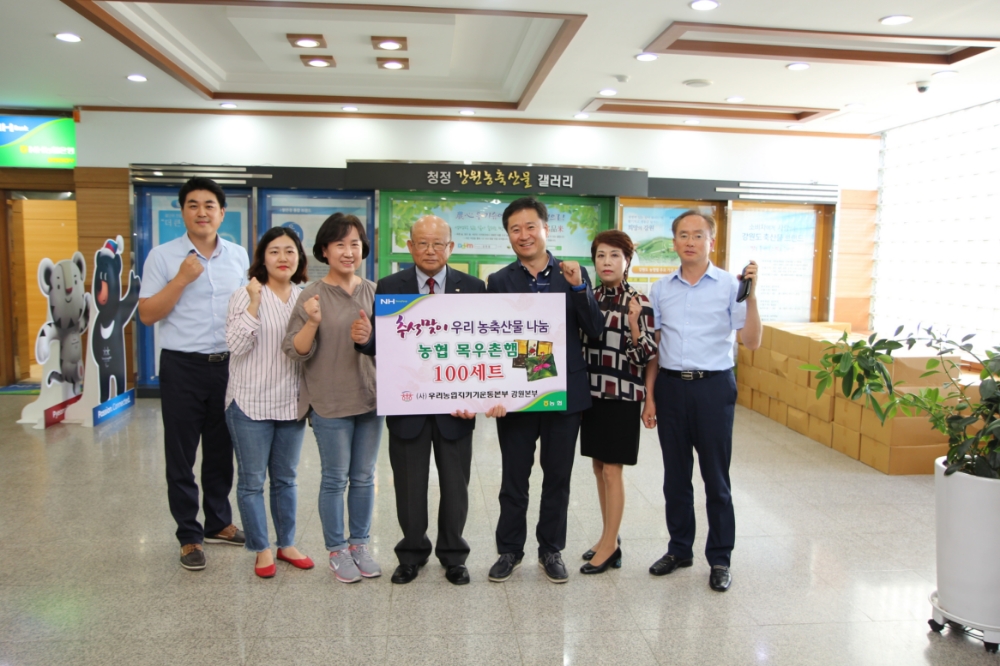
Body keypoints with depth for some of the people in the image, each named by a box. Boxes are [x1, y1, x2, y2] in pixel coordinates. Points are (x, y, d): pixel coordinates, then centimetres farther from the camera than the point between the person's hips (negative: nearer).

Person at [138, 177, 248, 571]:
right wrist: (182, 279, -17)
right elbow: (147, 314, -6)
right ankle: (189, 536, 17)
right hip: (183, 367, -3)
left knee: (222, 451, 14)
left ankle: (219, 523, 30)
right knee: (181, 456, 5)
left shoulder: (239, 256, 7)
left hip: (229, 365, 3)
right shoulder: (162, 257, -3)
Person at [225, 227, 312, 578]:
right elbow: (236, 345, -17)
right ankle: (261, 550, 21)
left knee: (285, 479, 15)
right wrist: (254, 303, -22)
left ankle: (286, 544, 29)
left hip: (291, 403, 4)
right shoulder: (245, 296, -7)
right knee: (252, 480, 6)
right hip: (251, 403, -4)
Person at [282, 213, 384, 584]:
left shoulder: (374, 292, 4)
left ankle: (360, 545, 28)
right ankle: (337, 551, 22)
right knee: (335, 479, 6)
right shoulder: (312, 296, -7)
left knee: (364, 477, 13)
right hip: (330, 402, -4)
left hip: (370, 398, 4)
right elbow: (296, 351, -9)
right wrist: (312, 323, -25)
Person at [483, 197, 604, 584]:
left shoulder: (575, 274, 2)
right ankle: (509, 550, 29)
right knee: (514, 479, 11)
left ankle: (551, 550, 30)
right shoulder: (499, 281, 0)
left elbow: (595, 331, -4)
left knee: (558, 478, 13)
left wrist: (579, 288, -18)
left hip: (566, 393, 1)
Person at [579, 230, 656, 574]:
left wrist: (635, 325, -27)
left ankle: (610, 546, 12)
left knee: (611, 470, -2)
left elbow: (644, 357, -13)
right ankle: (609, 538, 27)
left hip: (622, 395, -6)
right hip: (592, 392, 6)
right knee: (599, 468, 13)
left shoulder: (639, 303, -9)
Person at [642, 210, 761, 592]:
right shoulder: (661, 289, 7)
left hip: (713, 388, -3)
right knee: (675, 476, 13)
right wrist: (649, 396, 6)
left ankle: (720, 559, 20)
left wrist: (751, 296, -21)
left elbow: (751, 342, -10)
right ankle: (679, 549, 29)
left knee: (716, 478, 5)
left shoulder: (730, 285, -3)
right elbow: (654, 347, 10)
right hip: (671, 386, 3)